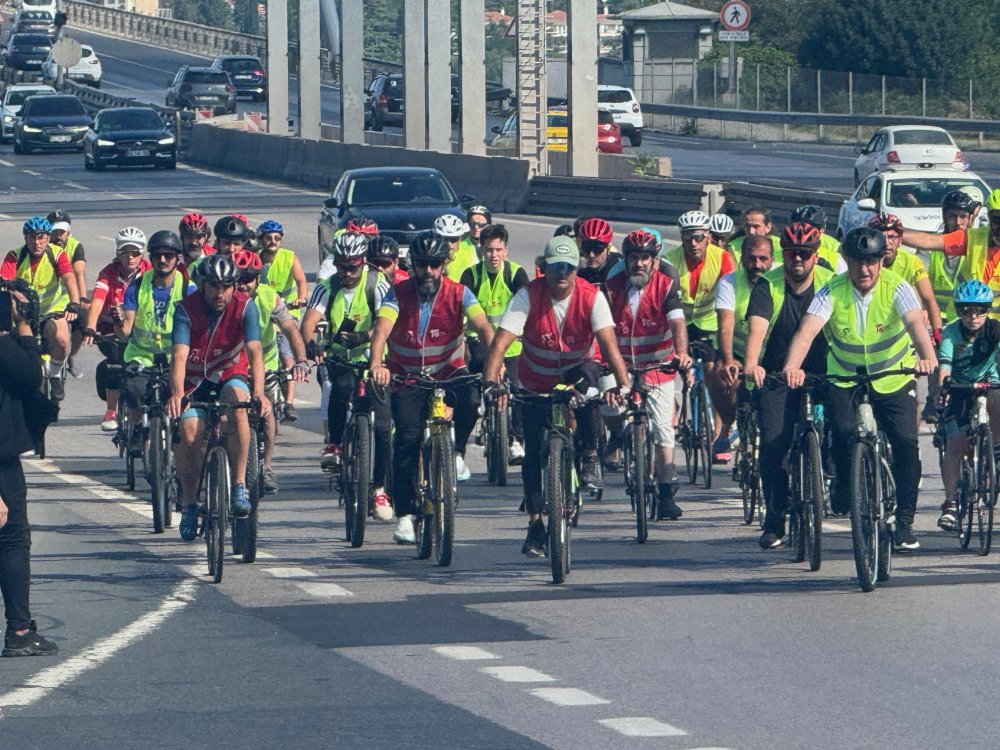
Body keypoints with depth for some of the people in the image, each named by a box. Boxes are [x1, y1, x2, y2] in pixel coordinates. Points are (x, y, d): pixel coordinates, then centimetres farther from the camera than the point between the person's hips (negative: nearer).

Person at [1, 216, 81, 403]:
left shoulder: (57, 255, -11)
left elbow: (69, 279, -25)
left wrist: (74, 305, -44)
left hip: (53, 311, -1)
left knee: (61, 339, -29)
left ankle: (55, 375, 0)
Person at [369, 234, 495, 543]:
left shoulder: (459, 294, -11)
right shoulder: (398, 293, -13)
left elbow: (483, 326, -25)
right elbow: (382, 329, -28)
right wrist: (377, 364, -47)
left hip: (449, 372, 0)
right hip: (407, 376, 0)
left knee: (469, 399, -32)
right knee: (407, 439, -14)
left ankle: (456, 453, -4)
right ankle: (405, 515, -6)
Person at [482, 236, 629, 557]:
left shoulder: (591, 297, -20)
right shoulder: (528, 296, -21)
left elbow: (609, 345, -30)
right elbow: (500, 344, -29)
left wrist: (623, 384, -46)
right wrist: (490, 382, -46)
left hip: (575, 372, 0)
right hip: (537, 383, 0)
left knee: (589, 374, -34)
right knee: (534, 452, -8)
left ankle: (590, 453, -14)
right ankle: (535, 524, 4)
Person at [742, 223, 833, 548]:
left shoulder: (829, 283, -5)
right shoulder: (768, 285, -10)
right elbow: (757, 327, -26)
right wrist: (751, 364, -44)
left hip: (818, 374, 1)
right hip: (775, 375, -1)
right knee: (774, 442, -13)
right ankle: (774, 522, -5)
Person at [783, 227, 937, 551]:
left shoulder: (896, 289, -17)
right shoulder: (833, 292, -16)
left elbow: (916, 323, -35)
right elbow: (807, 329, -31)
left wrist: (927, 356, -57)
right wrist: (792, 366, -51)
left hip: (893, 380, 0)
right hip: (844, 378, 0)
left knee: (905, 442, -16)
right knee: (844, 432, -25)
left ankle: (904, 521, -2)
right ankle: (843, 485, 6)